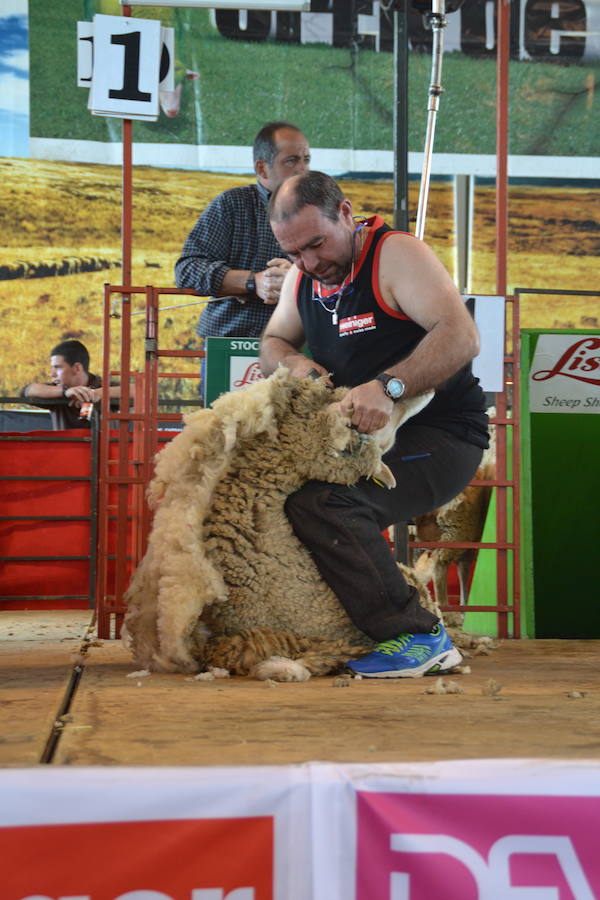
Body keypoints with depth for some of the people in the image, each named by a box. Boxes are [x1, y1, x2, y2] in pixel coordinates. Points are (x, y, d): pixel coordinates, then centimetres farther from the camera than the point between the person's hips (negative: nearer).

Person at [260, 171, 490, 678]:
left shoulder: (396, 255, -14)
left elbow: (461, 337, -26)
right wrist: (292, 362, -6)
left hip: (440, 437, -8)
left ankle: (419, 637, -24)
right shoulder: (304, 275, 10)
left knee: (323, 504, -30)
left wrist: (388, 386, -39)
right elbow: (271, 344, 19)